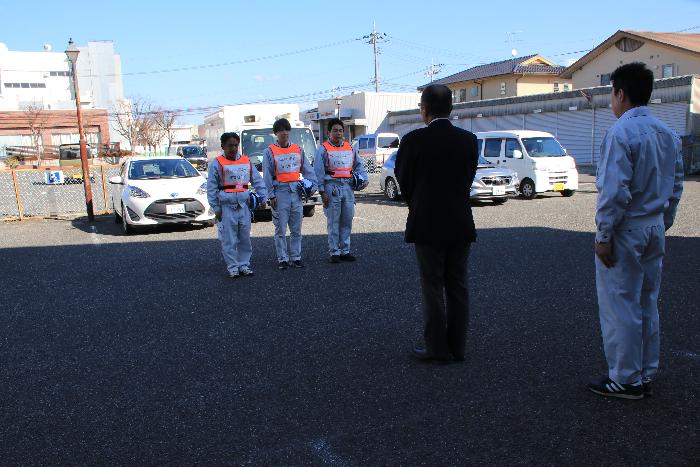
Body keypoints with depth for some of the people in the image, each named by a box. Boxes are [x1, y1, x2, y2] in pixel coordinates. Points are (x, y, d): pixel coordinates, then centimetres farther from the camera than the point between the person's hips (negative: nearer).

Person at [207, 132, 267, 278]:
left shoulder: (246, 161, 10)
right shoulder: (217, 163, -2)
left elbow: (257, 181, 14)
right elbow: (211, 188, -1)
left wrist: (262, 198, 3)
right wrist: (216, 209, -5)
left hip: (244, 206, 4)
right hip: (227, 207, -4)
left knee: (245, 238, 8)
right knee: (229, 240, -1)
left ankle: (244, 265, 18)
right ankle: (232, 267, 9)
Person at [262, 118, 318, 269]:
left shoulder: (298, 149, 11)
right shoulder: (270, 151, 1)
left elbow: (307, 169, 14)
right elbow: (267, 175, -1)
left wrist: (312, 184, 1)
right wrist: (271, 196, -7)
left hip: (296, 192, 3)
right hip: (280, 193, -3)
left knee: (296, 229, 7)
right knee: (281, 230, 0)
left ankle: (296, 257, 16)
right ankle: (282, 259, 8)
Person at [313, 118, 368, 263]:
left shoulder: (350, 148, 14)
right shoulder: (323, 149, -1)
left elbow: (359, 164, 21)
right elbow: (318, 171, -4)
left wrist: (365, 179, 5)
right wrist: (322, 191, -10)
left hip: (348, 187, 5)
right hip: (332, 187, -5)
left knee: (347, 221, 8)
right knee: (333, 222, -2)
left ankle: (345, 251, 17)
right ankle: (334, 252, 5)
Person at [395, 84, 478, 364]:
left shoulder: (414, 140, -11)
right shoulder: (469, 140, 1)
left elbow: (403, 180, 1)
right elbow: (468, 178, 8)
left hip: (427, 225, -4)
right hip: (460, 224, 5)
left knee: (432, 288, 4)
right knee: (457, 287, 11)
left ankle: (437, 349, 10)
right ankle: (457, 348, 19)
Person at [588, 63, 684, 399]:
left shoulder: (620, 133, -17)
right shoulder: (668, 134, 10)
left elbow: (615, 191, -22)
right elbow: (676, 187, 13)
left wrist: (603, 236, -16)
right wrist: (663, 224, 20)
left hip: (624, 230, -8)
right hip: (656, 230, 9)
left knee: (620, 307, 2)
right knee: (648, 305, 16)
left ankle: (625, 380, 12)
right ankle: (645, 377, 27)